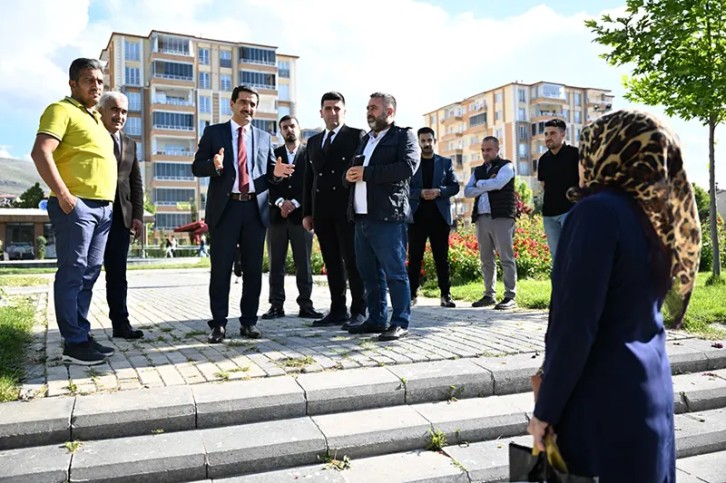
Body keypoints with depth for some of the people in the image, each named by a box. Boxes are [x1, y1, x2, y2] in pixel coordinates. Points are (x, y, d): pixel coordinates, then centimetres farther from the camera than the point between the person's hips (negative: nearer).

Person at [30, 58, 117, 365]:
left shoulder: (95, 118, 24)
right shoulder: (62, 110, -3)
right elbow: (41, 153, -16)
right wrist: (63, 195, -20)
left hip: (103, 207, 9)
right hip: (76, 206, -9)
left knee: (89, 274, 10)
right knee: (72, 273, -6)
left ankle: (82, 336, 16)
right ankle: (73, 343, -2)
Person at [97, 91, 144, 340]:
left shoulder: (129, 144, 16)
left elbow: (136, 182, 14)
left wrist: (137, 215, 5)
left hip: (121, 216, 5)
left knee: (117, 273, 6)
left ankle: (121, 324, 9)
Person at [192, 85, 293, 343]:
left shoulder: (264, 137, 15)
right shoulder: (213, 132, 8)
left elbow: (269, 172, 16)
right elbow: (197, 167, 2)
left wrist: (276, 171, -7)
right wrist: (215, 165, -19)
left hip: (255, 209, 3)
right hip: (225, 208, -2)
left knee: (253, 268, 5)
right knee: (221, 268, 0)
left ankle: (249, 321, 15)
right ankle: (219, 323, 8)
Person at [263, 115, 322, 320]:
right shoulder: (273, 155, 13)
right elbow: (267, 183, 5)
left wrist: (294, 203, -10)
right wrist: (280, 202, -11)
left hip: (300, 215, -2)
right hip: (276, 215, 2)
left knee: (303, 263, 0)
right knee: (276, 263, 2)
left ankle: (305, 305, 6)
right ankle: (276, 305, 7)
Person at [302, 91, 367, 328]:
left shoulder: (357, 136, 3)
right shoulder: (313, 142, 19)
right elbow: (308, 179, 18)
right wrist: (307, 212, 11)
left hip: (348, 209, -5)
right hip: (321, 211, 5)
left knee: (353, 261, -3)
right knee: (332, 263, 7)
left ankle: (359, 311, 4)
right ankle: (338, 311, 13)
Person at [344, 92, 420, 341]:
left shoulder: (404, 135, 2)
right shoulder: (365, 139, 24)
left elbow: (408, 166, -15)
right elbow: (353, 171, 26)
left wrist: (366, 173, -14)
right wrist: (350, 175, 0)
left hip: (388, 217, -7)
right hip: (362, 217, 8)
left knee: (395, 272, -5)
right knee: (369, 273, 11)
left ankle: (400, 322, 2)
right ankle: (376, 319, 20)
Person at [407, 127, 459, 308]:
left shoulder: (445, 162, 12)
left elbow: (455, 186, 7)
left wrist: (439, 191, -12)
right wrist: (420, 193, -16)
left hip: (440, 216, 1)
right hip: (417, 216, -1)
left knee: (442, 257, 3)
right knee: (414, 257, 1)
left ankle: (446, 295, 6)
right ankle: (412, 294, 5)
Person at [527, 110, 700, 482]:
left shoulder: (600, 210, -18)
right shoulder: (657, 213, 7)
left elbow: (575, 324, -20)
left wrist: (546, 409, -13)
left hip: (605, 399, -8)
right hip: (652, 388, 9)